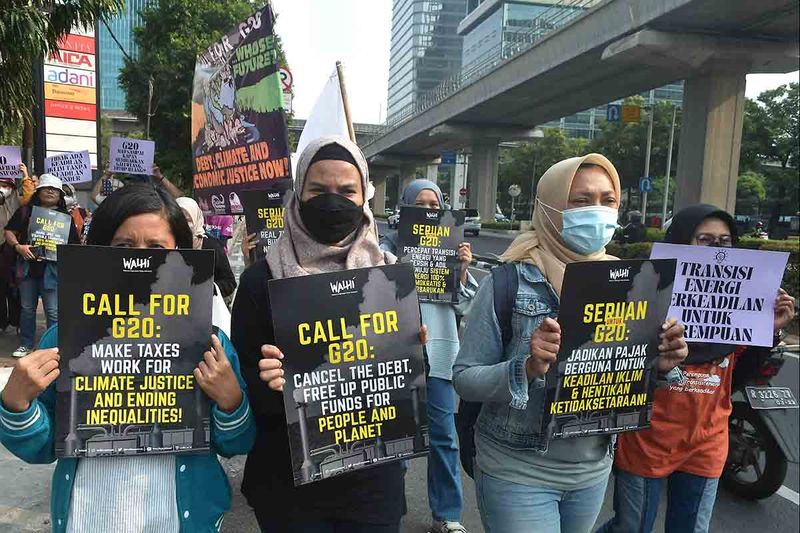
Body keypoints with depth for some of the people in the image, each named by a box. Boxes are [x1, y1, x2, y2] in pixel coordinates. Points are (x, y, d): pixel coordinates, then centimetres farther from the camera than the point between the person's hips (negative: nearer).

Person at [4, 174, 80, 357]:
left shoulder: (66, 217, 6)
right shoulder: (25, 211, 8)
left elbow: (74, 244, 6)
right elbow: (9, 232, 7)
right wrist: (18, 246, -10)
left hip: (52, 270, -2)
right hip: (28, 266, 2)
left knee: (53, 312, -3)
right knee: (27, 308, 13)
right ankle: (26, 344, 26)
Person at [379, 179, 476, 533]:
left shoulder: (450, 248, 8)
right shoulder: (388, 247, -1)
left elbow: (463, 306, 7)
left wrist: (463, 269, -9)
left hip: (438, 351, 2)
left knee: (443, 436, 6)